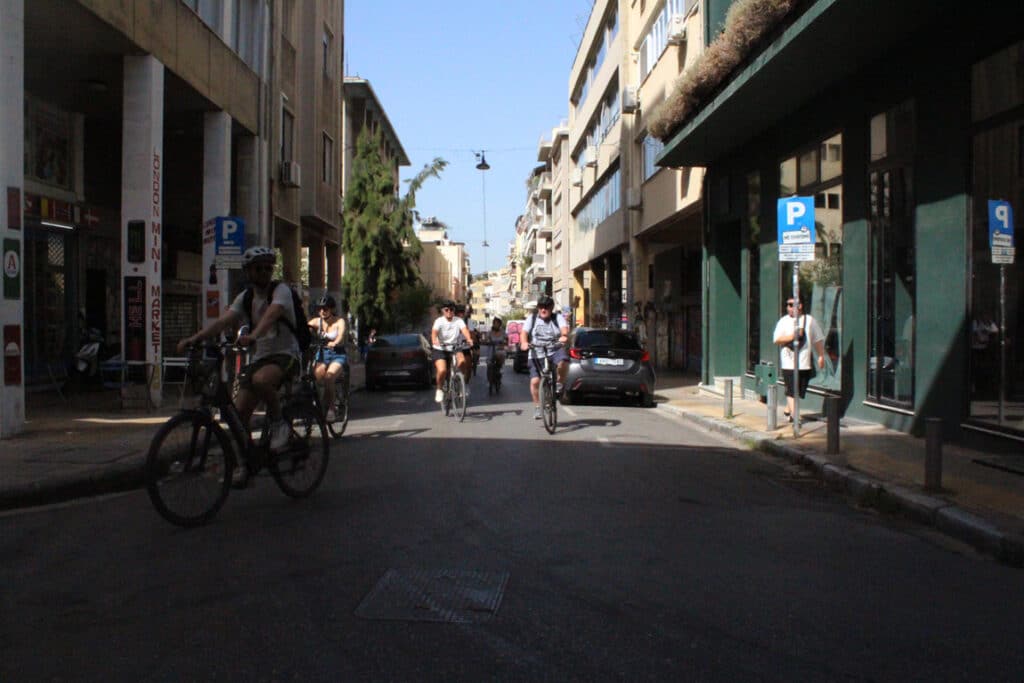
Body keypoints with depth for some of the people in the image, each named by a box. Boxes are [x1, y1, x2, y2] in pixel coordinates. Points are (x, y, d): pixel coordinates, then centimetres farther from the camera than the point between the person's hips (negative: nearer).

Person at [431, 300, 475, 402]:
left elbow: (464, 329, -21)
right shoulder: (439, 321, -8)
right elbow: (434, 332, -26)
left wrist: (469, 339, -42)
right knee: (442, 370, -23)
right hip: (440, 349, -1)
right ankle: (440, 389, 6)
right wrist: (434, 341, -48)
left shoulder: (458, 320, -3)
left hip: (455, 348, 1)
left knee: (462, 361, -30)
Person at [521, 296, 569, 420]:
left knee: (563, 361, -36)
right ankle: (537, 407, 5)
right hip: (537, 354, 1)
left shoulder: (558, 318, 8)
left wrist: (564, 335, -35)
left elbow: (564, 328, -10)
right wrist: (524, 342, -26)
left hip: (555, 351, -1)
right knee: (535, 381, -14)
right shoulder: (532, 319, 10)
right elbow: (524, 332, -3)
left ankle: (560, 384, -8)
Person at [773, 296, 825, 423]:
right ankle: (794, 414, -8)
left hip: (805, 363, 3)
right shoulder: (783, 321, 3)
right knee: (791, 390, -9)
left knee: (799, 391, 9)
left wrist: (821, 356, 9)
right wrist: (793, 336, -15)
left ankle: (788, 410, 26)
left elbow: (819, 340, 12)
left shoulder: (809, 320, 7)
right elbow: (777, 340, -6)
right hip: (789, 363, -3)